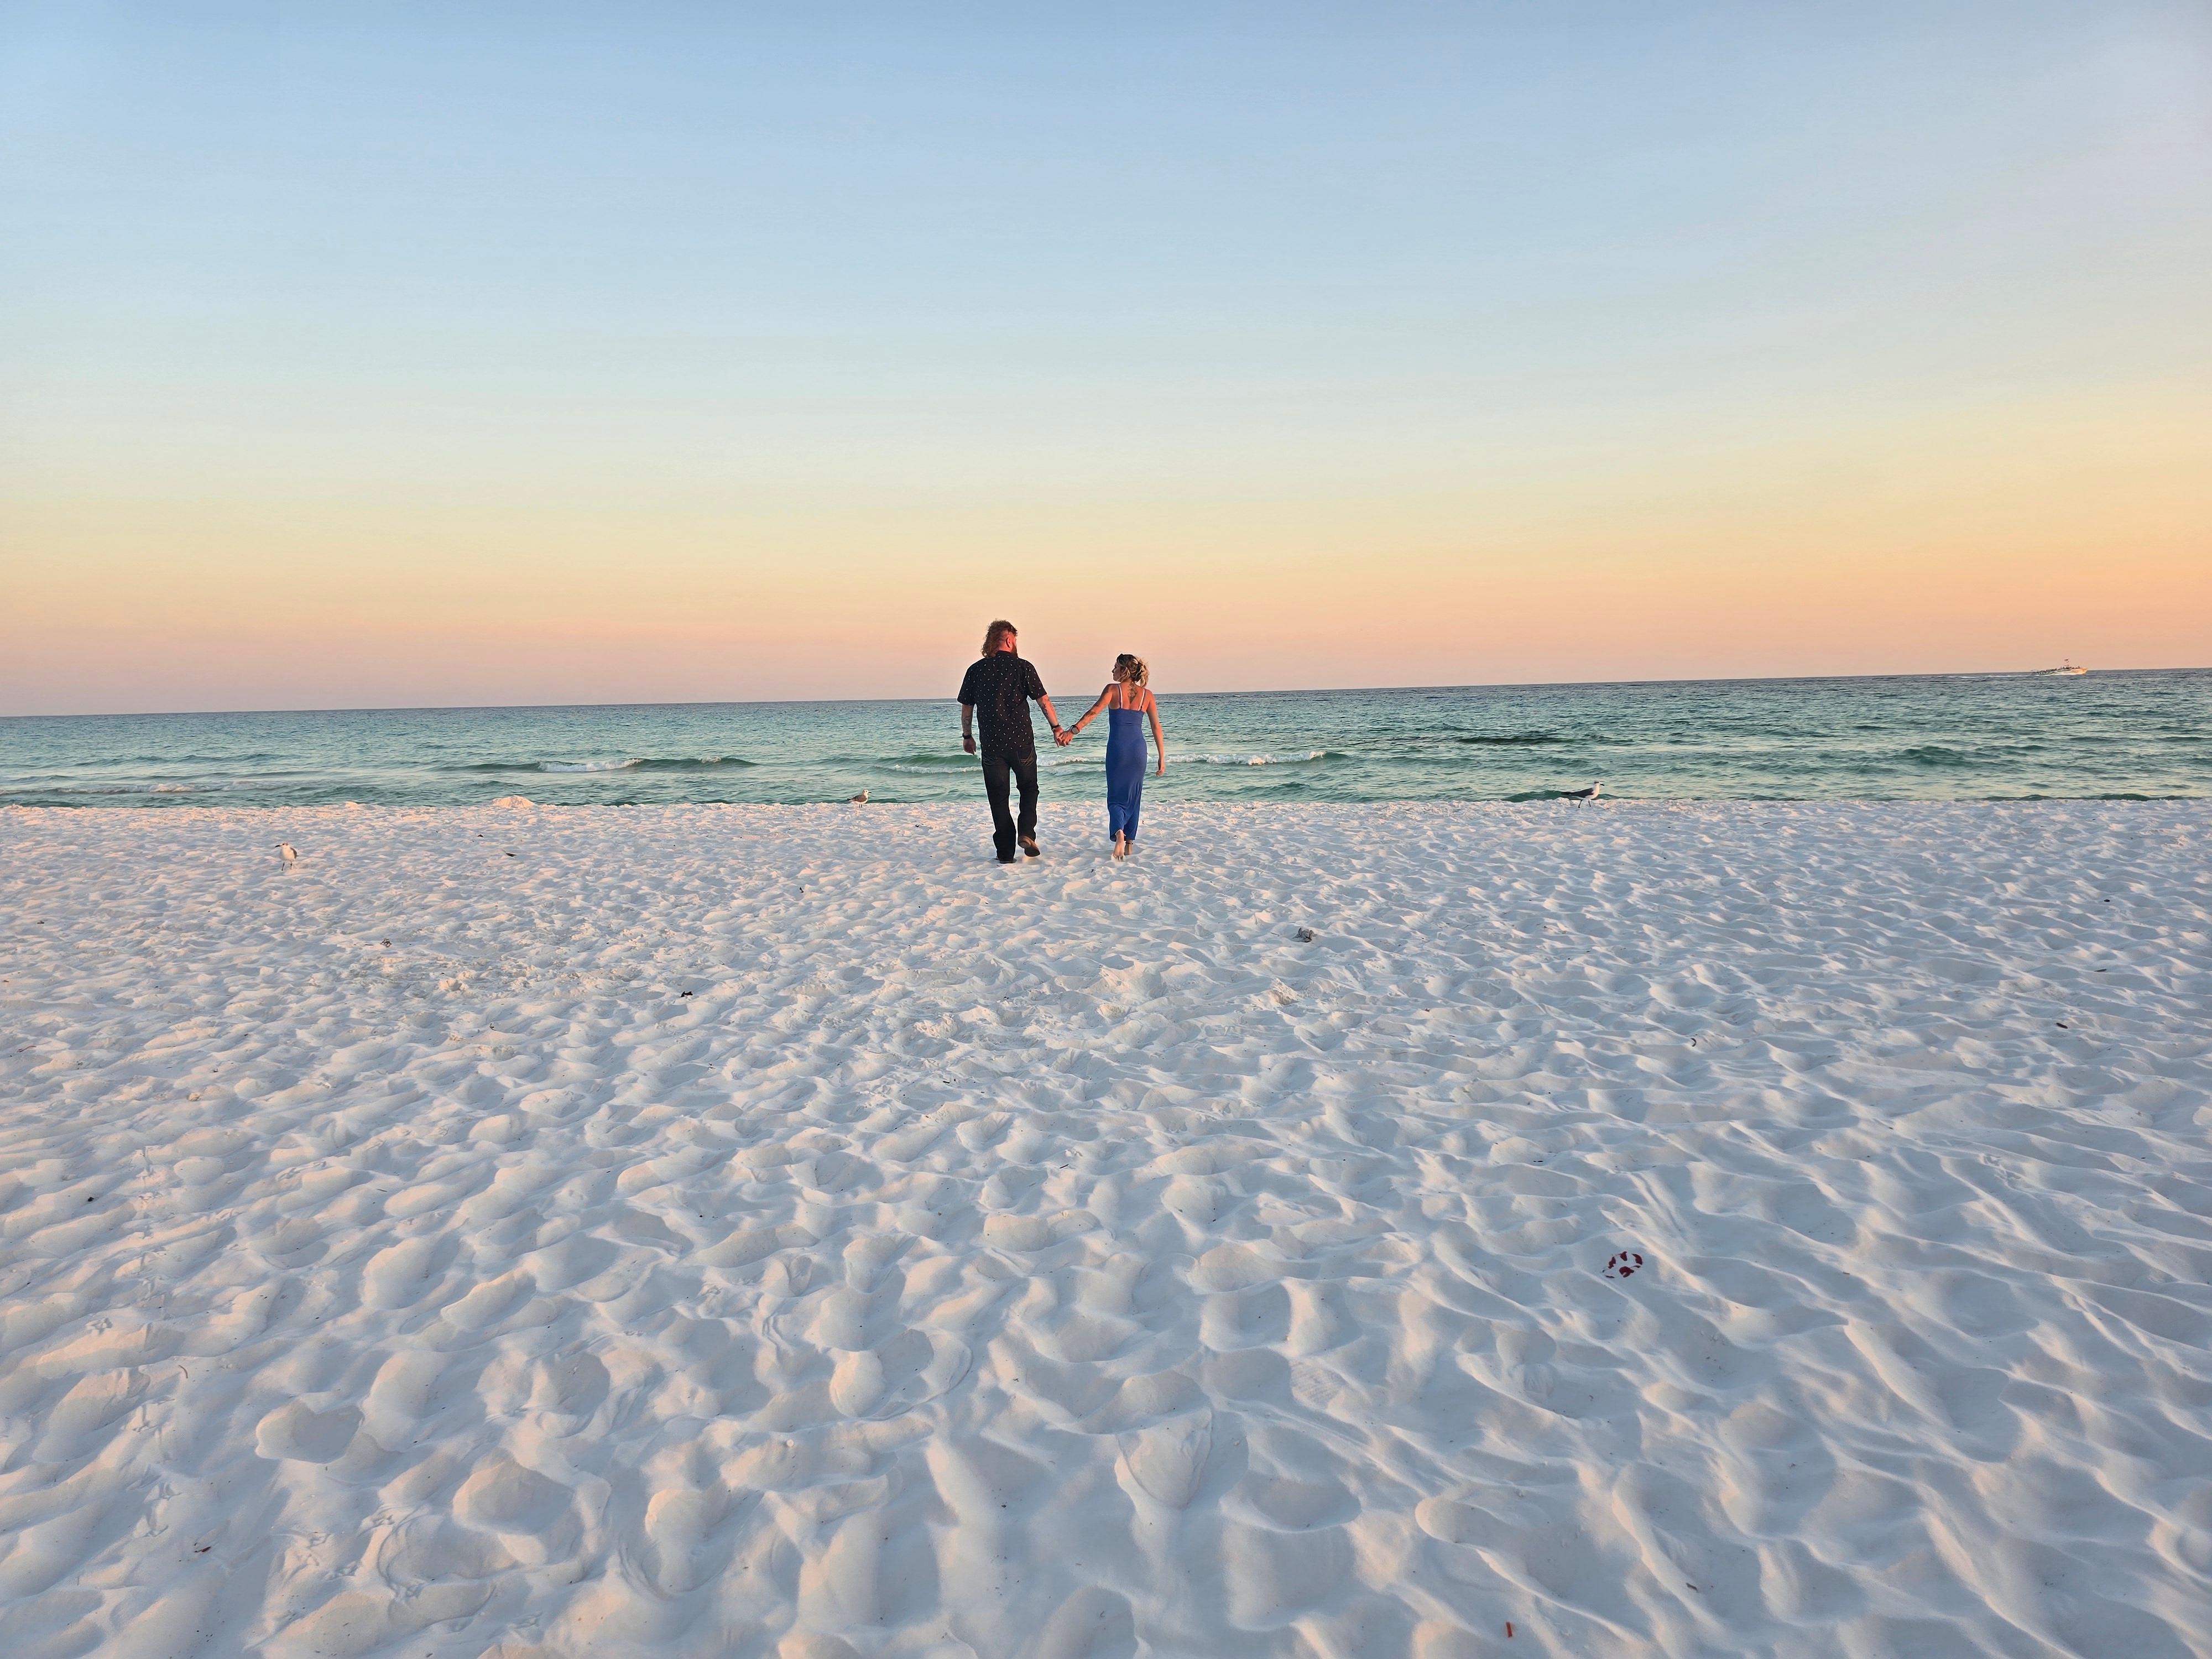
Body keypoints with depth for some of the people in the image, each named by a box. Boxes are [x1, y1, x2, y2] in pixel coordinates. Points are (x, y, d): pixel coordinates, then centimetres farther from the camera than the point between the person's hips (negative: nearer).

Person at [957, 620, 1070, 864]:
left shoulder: (976, 669, 3)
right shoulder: (1023, 667, -4)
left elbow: (966, 707, 8)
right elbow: (1043, 700, -6)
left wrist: (967, 736, 19)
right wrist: (1057, 728, 1)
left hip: (992, 744, 1)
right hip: (1022, 741, -1)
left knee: (998, 798, 7)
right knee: (1029, 788, 19)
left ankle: (1005, 852, 7)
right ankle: (1026, 832, 0)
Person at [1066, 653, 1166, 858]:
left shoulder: (1113, 689, -2)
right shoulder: (1147, 694, 7)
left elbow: (1094, 711, -17)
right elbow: (1156, 727, 6)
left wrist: (1074, 730, -25)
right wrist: (1162, 757, 10)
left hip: (1117, 748, -3)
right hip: (1138, 748, 3)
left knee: (1116, 795, 5)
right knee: (1133, 796, 16)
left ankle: (1119, 832, -25)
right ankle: (1130, 844, 18)